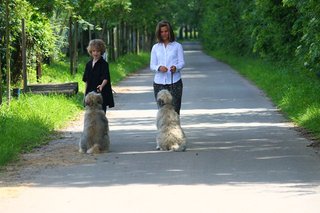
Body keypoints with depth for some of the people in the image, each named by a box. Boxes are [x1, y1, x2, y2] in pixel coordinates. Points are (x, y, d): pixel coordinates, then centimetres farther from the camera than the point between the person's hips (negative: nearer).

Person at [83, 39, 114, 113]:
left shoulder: (104, 64, -7)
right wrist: (86, 93, 15)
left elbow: (106, 78, -18)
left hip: (101, 93, -6)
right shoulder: (89, 64, 12)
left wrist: (102, 85, -38)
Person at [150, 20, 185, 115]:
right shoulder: (155, 47, 12)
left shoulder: (177, 46, 6)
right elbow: (152, 66, 6)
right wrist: (159, 68, -17)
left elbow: (182, 62, 1)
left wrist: (176, 67, -22)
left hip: (174, 82, -2)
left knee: (175, 110, -7)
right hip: (159, 83, 2)